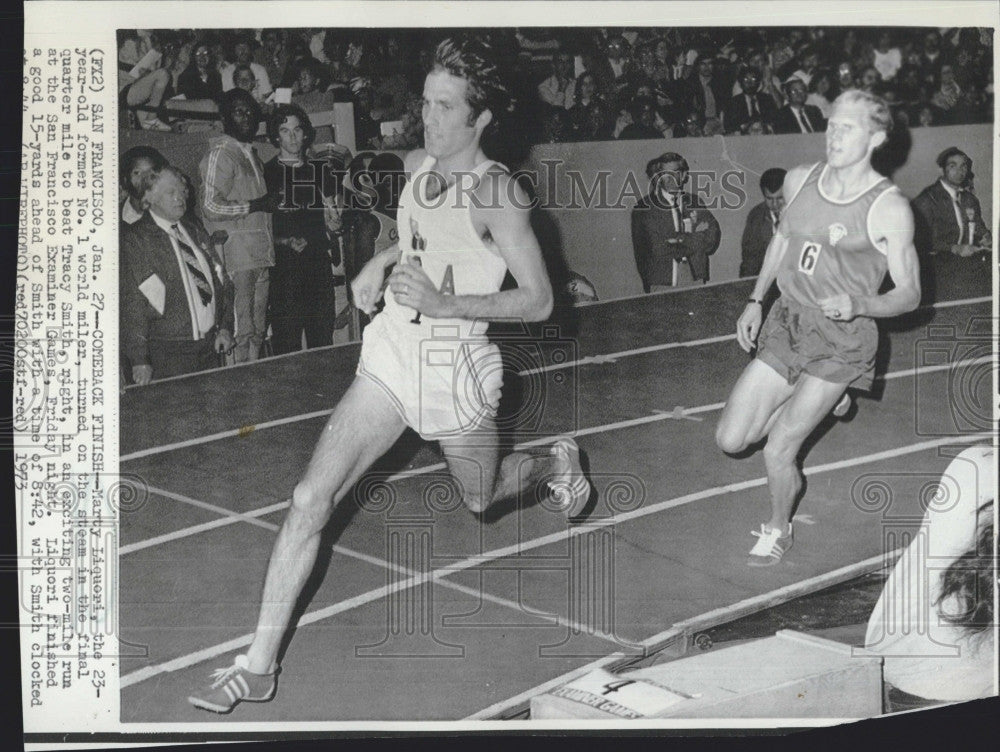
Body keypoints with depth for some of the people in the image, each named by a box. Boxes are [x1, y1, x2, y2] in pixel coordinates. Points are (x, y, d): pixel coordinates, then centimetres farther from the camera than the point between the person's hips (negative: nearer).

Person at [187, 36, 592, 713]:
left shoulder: (495, 190, -18)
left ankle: (555, 461, 56)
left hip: (457, 365, -5)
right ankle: (258, 666, -2)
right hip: (393, 352, 5)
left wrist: (444, 303, -24)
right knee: (312, 497, -7)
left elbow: (539, 301, -17)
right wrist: (382, 263, 5)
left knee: (480, 499, 20)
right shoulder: (417, 166, 2)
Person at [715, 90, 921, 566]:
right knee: (731, 439, 4)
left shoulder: (889, 208, -15)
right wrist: (755, 302, 15)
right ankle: (818, 402, 30)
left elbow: (909, 294, -9)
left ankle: (778, 528, 26)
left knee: (777, 450, -7)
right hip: (786, 321, 6)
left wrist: (857, 304, -28)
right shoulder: (799, 180, 0)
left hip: (842, 339, -5)